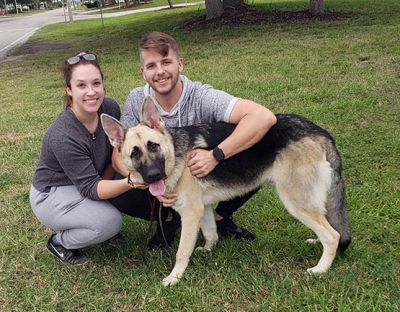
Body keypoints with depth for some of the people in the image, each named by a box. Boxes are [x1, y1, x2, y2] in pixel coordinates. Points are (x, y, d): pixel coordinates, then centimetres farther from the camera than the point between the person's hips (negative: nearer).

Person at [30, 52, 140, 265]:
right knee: (110, 222, -26)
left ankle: (99, 213, 9)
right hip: (52, 195, -6)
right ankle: (60, 242, 2)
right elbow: (90, 188, -30)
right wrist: (129, 182, -46)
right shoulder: (63, 137, -34)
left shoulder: (110, 108, -16)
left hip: (88, 179, 6)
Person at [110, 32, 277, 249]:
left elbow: (264, 117, -37)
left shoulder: (201, 96, -26)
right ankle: (168, 218, 7)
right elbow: (119, 157, -15)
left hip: (207, 176, -1)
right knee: (118, 195, -25)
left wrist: (216, 156, -44)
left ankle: (220, 217, 4)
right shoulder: (136, 101, -16)